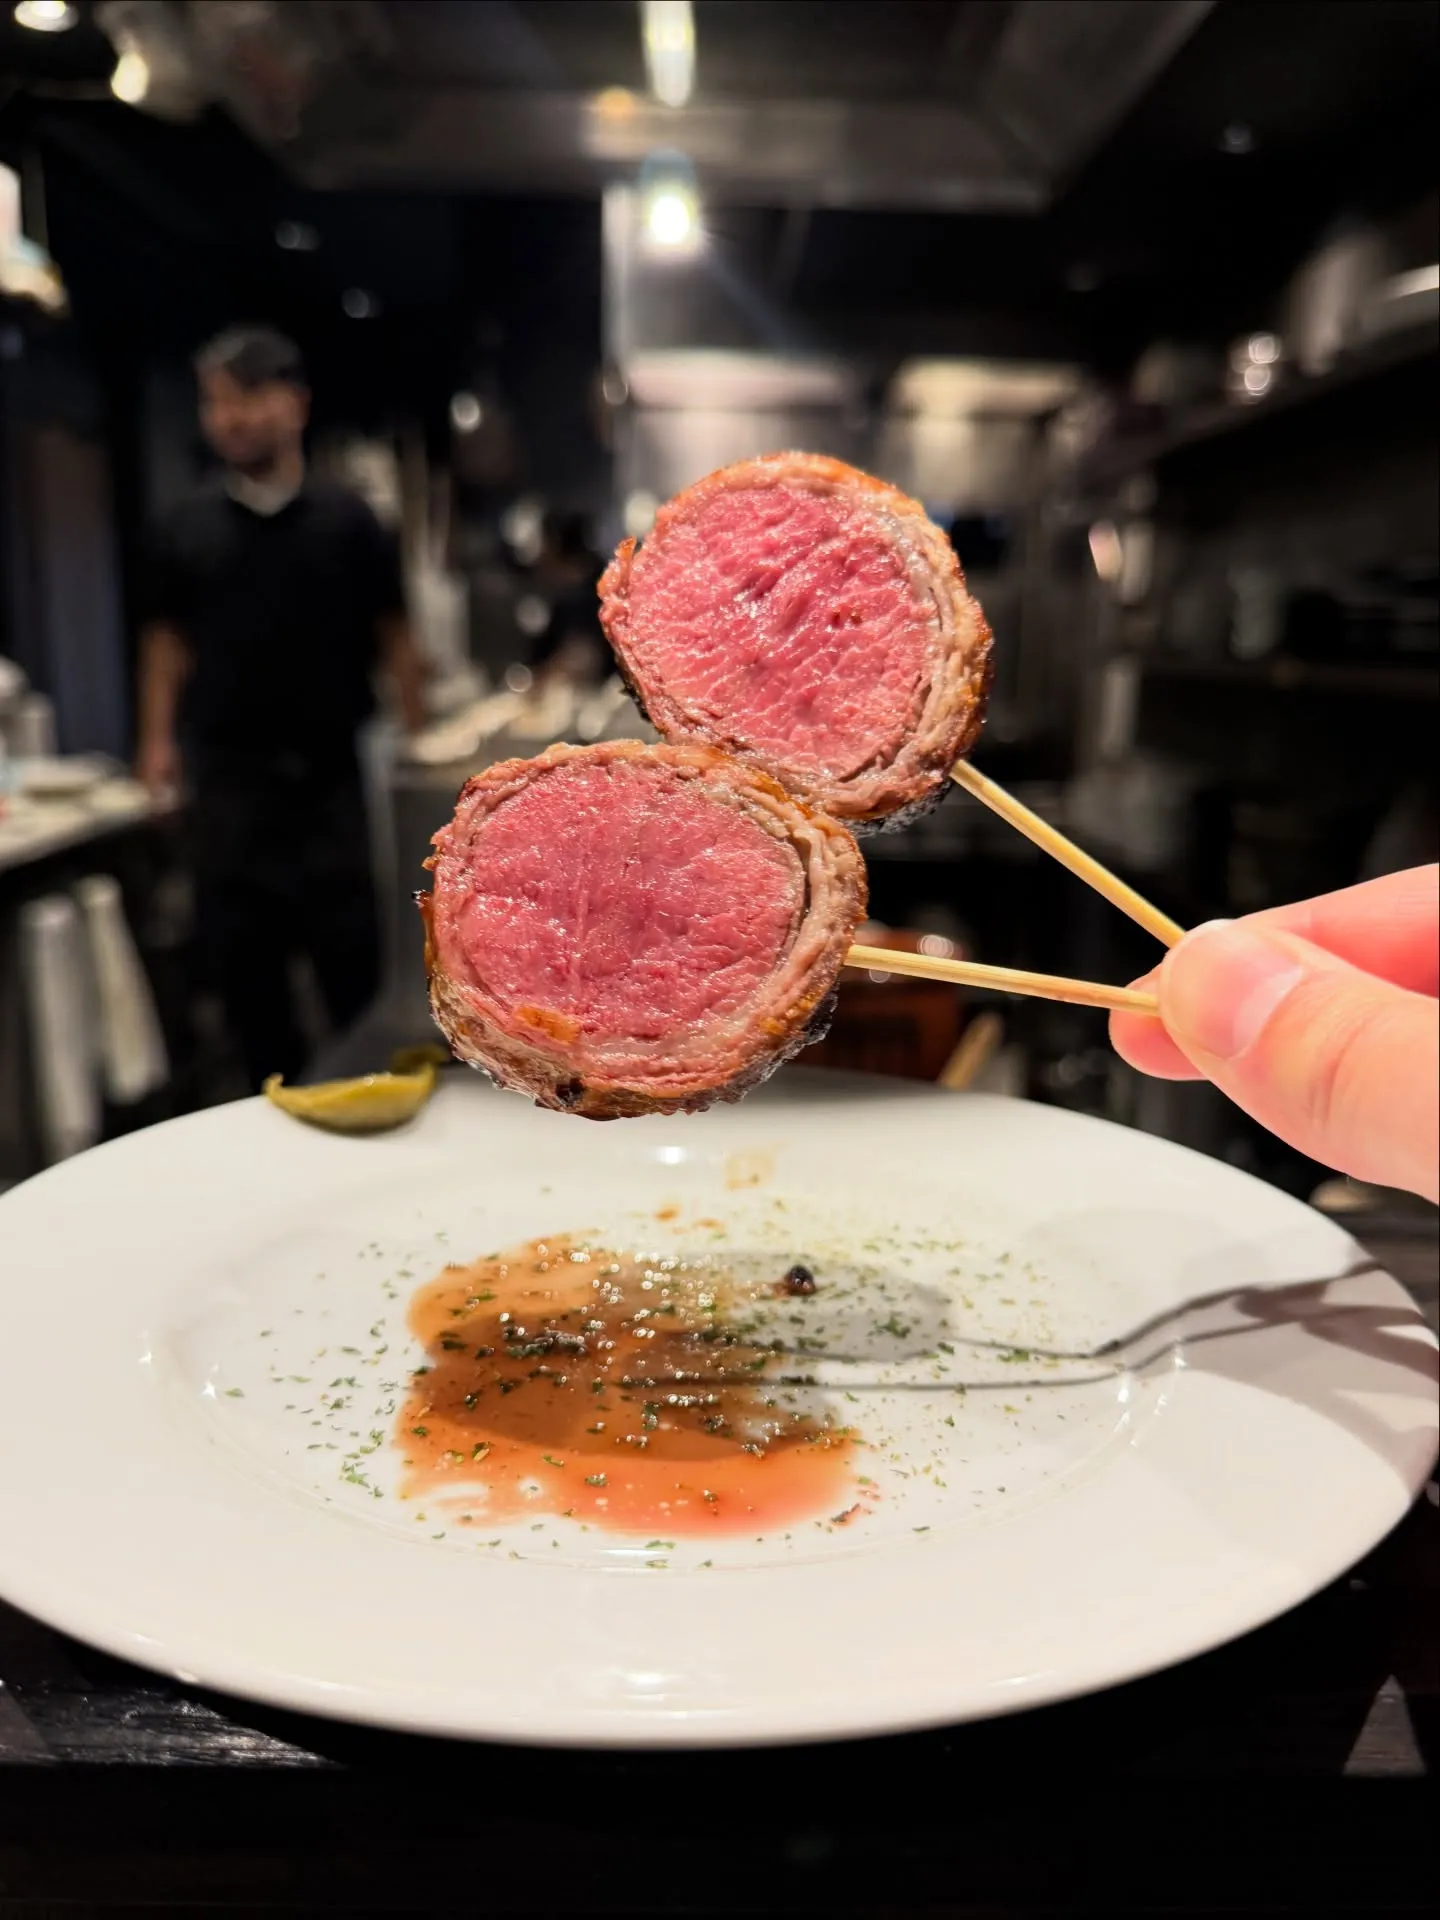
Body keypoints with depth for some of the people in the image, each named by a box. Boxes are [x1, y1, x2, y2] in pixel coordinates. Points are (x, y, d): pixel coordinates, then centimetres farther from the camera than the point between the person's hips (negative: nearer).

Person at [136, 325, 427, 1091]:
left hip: (326, 767, -2)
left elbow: (390, 628, 5)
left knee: (350, 947, 2)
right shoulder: (187, 526, 6)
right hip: (227, 772, 2)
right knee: (241, 949, 7)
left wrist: (416, 726, -1)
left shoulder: (344, 519, 1)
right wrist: (157, 736, 4)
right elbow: (167, 636, 12)